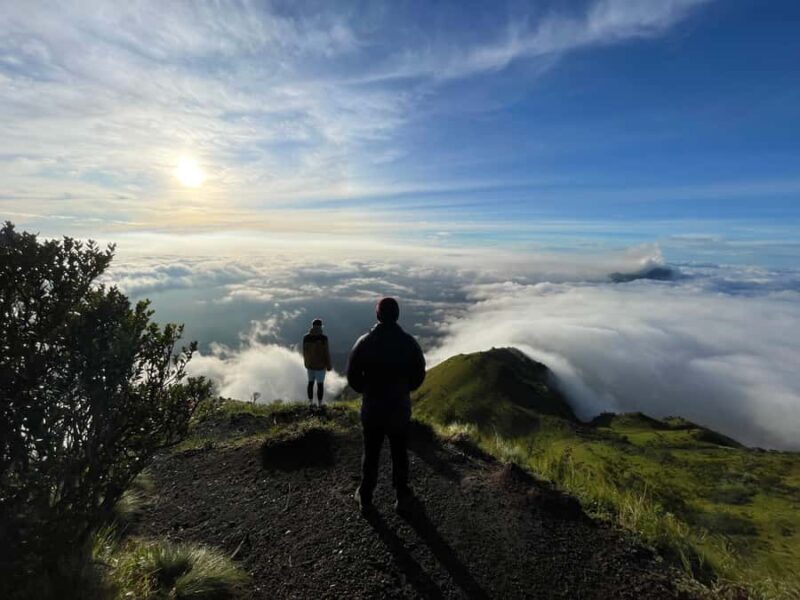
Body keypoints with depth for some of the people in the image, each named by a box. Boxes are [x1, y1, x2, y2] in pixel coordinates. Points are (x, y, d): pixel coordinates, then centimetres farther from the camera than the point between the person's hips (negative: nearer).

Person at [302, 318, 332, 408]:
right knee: (320, 384, 5)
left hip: (309, 363, 5)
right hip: (320, 364, -5)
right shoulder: (323, 337, -18)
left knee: (310, 382, 18)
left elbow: (304, 351, 6)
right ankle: (320, 404, 12)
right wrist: (328, 365, -5)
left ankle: (310, 402, 25)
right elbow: (326, 352, -15)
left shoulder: (306, 337, -3)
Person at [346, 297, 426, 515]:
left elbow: (352, 376, -7)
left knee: (370, 454, 18)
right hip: (400, 408, 0)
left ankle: (365, 499, 33)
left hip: (371, 408, 1)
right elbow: (418, 376, -4)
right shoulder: (409, 343, -13)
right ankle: (402, 498, 33)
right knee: (399, 454, 18)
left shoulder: (364, 342, -13)